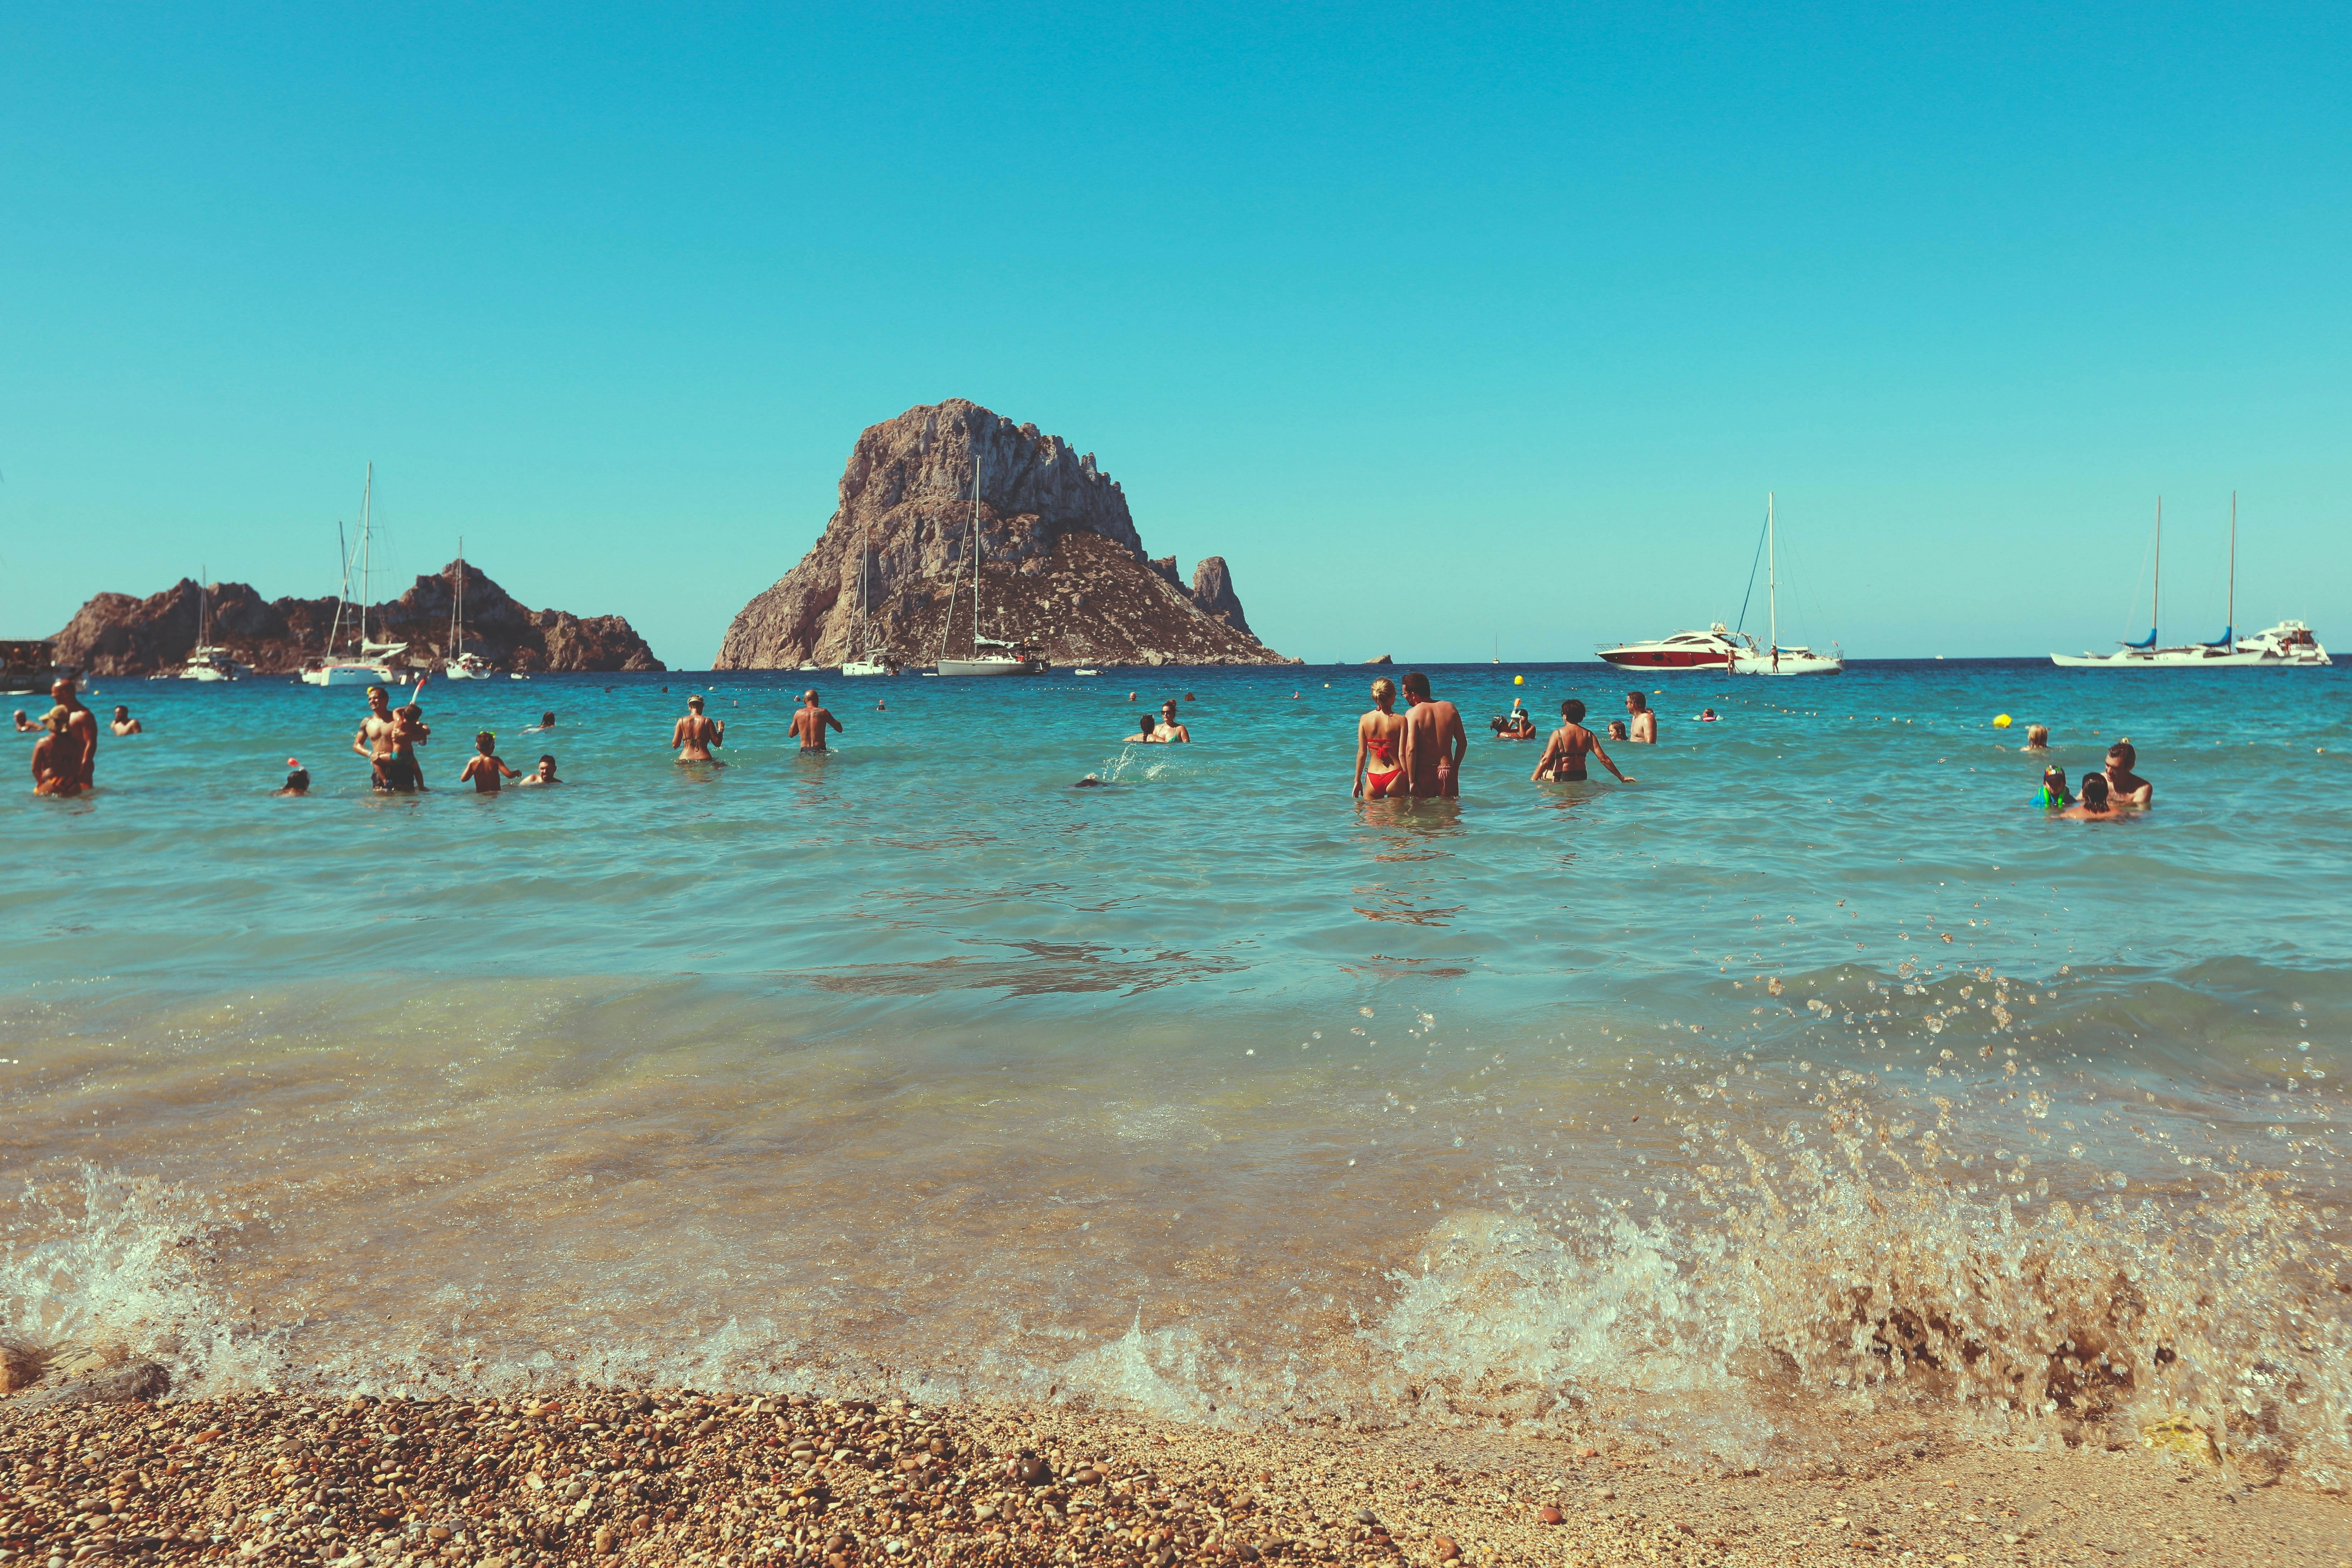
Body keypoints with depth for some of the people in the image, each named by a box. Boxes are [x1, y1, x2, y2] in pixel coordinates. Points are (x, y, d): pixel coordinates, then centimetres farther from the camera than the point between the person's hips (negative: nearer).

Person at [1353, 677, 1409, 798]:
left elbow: (1362, 753, 1)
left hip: (1373, 778, 2)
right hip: (1395, 777, -2)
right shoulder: (1401, 720, -8)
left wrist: (1357, 781, 10)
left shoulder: (1365, 719, -1)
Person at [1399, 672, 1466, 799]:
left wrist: (1411, 781, -13)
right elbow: (1463, 743, 8)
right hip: (1447, 771, 3)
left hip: (1423, 773, -3)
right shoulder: (1450, 708, 5)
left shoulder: (1412, 713, -9)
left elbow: (1411, 749, -17)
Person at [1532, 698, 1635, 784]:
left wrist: (1532, 781, -11)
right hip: (1581, 777, 5)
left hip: (1561, 779, -5)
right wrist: (1621, 777, 6)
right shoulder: (1588, 735, 3)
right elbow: (1603, 759, 0)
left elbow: (1546, 760, -14)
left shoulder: (1558, 734, -8)